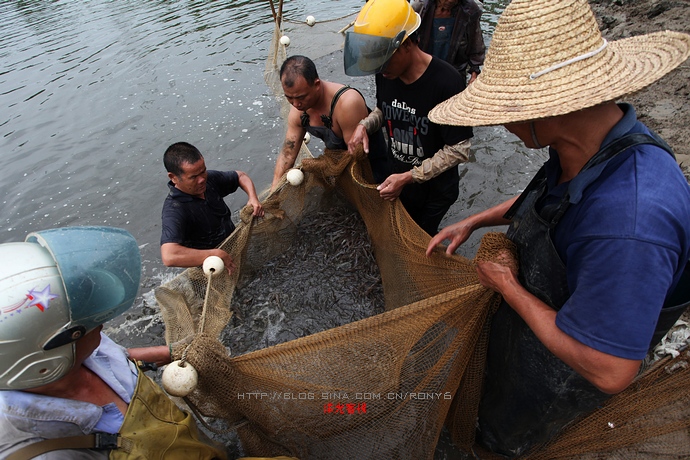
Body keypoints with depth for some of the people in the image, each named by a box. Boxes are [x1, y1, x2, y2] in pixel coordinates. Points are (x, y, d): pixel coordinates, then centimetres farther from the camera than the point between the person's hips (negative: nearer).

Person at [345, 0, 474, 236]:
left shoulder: (446, 82, -29)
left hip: (435, 189, -5)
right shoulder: (386, 74, -11)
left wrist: (408, 178, -27)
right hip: (396, 177, 5)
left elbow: (459, 150, -23)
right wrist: (365, 125, -13)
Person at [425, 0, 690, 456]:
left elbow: (609, 372, -37)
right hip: (527, 315, 7)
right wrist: (474, 222, 1)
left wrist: (508, 287, -27)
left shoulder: (628, 219, -46)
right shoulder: (599, 142, -16)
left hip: (554, 376, -7)